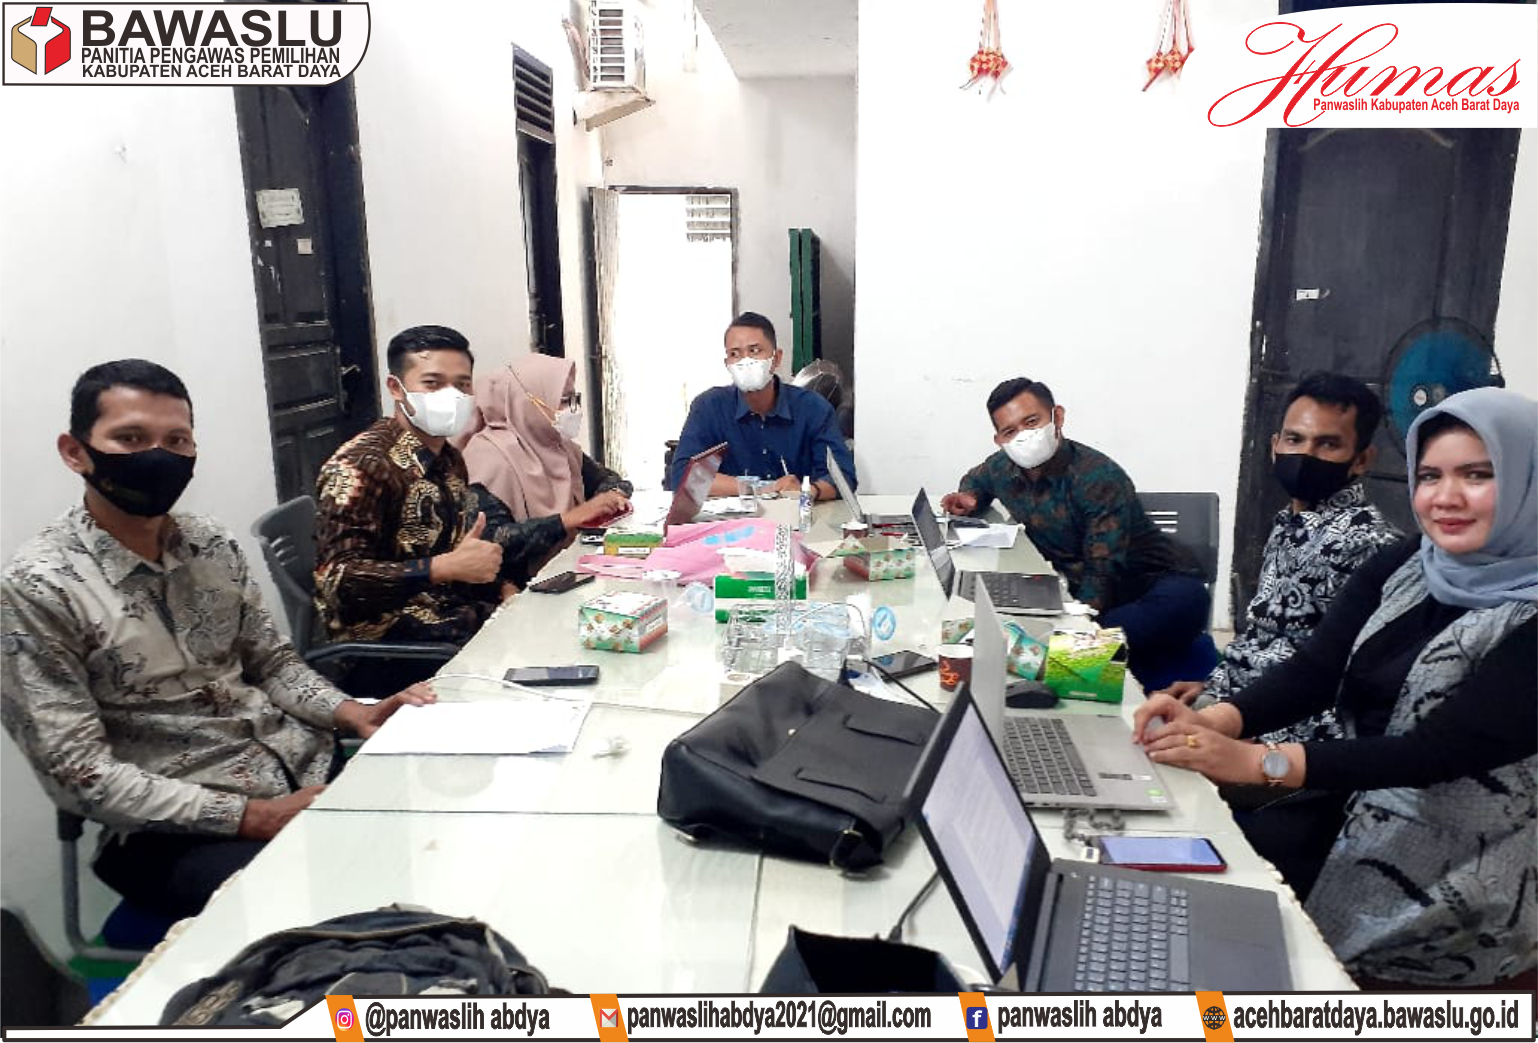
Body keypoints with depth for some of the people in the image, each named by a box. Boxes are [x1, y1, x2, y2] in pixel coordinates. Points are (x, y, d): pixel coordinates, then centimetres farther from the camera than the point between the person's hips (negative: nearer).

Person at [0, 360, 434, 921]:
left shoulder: (213, 544, 5)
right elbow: (80, 775, -14)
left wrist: (355, 714, -6)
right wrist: (252, 817, -20)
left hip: (306, 765, 6)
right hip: (175, 828, -6)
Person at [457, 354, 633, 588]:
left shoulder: (559, 446, 9)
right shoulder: (489, 454, -14)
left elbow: (607, 478, 22)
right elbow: (490, 540, -25)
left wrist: (613, 494, -2)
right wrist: (569, 519, -27)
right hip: (521, 588, -7)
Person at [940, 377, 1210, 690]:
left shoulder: (1100, 478, -22)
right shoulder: (1003, 469, -2)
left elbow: (1104, 572, -26)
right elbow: (976, 479, 26)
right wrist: (969, 498, 2)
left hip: (1155, 584, -6)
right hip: (1079, 589, 7)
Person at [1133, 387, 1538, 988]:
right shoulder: (1401, 568, 2)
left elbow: (1433, 751, -25)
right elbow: (1311, 671, -7)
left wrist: (1258, 762, -35)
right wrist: (1212, 722, -27)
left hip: (1455, 877, -5)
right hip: (1352, 814, 5)